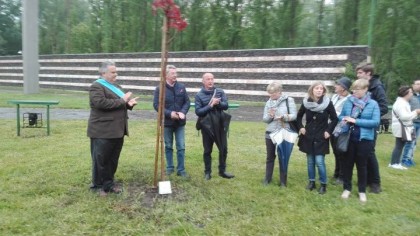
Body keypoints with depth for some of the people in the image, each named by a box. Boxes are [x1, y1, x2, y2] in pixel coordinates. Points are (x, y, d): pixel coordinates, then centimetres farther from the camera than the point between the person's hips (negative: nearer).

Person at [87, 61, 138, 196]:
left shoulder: (116, 86, 18)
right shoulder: (96, 86, -9)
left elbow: (120, 105, 25)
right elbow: (101, 103, -25)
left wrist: (129, 103, 1)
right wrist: (122, 100, -20)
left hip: (117, 130, 8)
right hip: (102, 131, -8)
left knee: (113, 159, 13)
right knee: (100, 160, 2)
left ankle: (109, 183, 24)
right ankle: (98, 185, 14)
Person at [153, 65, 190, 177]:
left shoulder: (181, 87, 1)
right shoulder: (159, 89, -8)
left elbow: (187, 102, 4)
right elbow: (156, 104, -9)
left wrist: (183, 112, -15)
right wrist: (169, 113, -18)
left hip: (180, 122, 2)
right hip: (167, 122, -2)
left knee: (181, 147, 4)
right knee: (168, 146, 12)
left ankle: (181, 169, 14)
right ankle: (170, 168, 26)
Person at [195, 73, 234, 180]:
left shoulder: (220, 92, 3)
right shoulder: (199, 95, -5)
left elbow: (226, 105, -5)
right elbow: (198, 111, -12)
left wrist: (218, 103, -24)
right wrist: (210, 106, -20)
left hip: (220, 125, 3)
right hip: (207, 126, -3)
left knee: (223, 149, 10)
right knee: (207, 150, 8)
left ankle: (222, 171, 26)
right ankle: (207, 172, 22)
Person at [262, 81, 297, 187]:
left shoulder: (289, 100, -5)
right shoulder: (268, 103, 5)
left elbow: (294, 116, -10)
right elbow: (264, 119, 3)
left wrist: (283, 117, -27)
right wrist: (270, 116, -18)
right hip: (270, 134, 3)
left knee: (283, 157, 7)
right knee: (270, 157, 14)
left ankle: (283, 180, 20)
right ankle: (267, 178, 27)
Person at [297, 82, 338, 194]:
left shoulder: (328, 103, -10)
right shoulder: (306, 102, -3)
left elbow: (334, 119, -1)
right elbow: (299, 116, 13)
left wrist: (329, 131, -9)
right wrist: (301, 127, 2)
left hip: (321, 137, -3)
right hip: (308, 136, 3)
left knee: (319, 161, -6)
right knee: (310, 161, 11)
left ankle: (323, 184, 11)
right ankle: (311, 182, 25)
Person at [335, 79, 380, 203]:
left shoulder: (373, 104, -6)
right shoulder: (348, 102, 1)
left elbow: (376, 122, -14)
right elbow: (341, 116, 9)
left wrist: (356, 121, -20)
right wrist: (344, 119, -15)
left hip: (364, 139, -2)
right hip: (348, 138, 2)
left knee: (362, 165, 11)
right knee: (347, 164, 12)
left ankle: (362, 191, 27)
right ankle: (347, 188, 28)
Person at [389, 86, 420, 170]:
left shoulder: (404, 103, 18)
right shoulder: (400, 103, -17)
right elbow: (404, 117, -24)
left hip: (404, 128, 10)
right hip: (401, 128, -10)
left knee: (400, 146, 11)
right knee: (399, 146, -6)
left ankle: (396, 162, 16)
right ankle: (394, 163, 0)